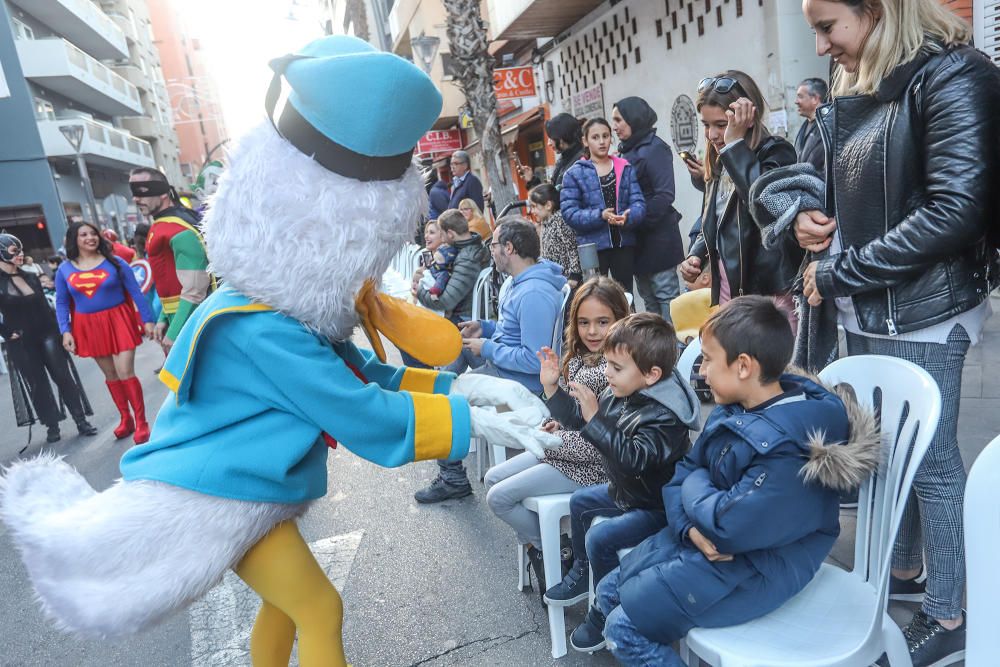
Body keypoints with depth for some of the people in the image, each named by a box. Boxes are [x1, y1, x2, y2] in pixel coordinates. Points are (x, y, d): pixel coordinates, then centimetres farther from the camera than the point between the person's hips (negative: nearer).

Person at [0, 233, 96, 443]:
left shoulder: (31, 277, 6)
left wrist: (57, 329, 5)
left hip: (47, 334, 3)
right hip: (21, 343, -3)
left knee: (63, 377, 2)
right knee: (37, 384, 6)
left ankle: (81, 420, 7)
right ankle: (52, 427, 16)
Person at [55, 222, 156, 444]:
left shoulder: (115, 262, -3)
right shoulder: (64, 269, 3)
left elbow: (136, 292, -2)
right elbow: (61, 303, 6)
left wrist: (147, 320, -6)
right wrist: (65, 331, -5)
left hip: (119, 322, -3)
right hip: (89, 327, 3)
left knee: (126, 373, -8)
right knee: (110, 375, 12)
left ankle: (141, 423, 2)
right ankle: (125, 419, 26)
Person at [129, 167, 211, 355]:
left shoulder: (179, 231, -20)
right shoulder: (161, 226, 12)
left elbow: (194, 290, -24)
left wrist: (175, 333, -22)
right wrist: (164, 319, 16)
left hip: (189, 319, -10)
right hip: (177, 315, 10)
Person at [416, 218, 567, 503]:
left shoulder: (534, 294, -29)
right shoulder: (523, 279, 5)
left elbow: (535, 360, -31)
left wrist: (487, 349, -20)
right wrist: (484, 327, 6)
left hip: (519, 381, -10)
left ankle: (453, 479, 5)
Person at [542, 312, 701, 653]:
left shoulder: (664, 417, -32)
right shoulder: (621, 394, -7)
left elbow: (632, 458, -44)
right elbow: (582, 419, 6)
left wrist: (594, 418, -44)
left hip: (656, 507, -10)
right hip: (627, 490, 10)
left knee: (599, 538, -19)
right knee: (580, 502, 21)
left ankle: (605, 613, 6)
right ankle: (582, 574, 40)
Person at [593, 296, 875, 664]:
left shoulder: (786, 447, -30)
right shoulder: (734, 409, 0)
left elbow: (727, 527, -31)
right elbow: (686, 470, 5)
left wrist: (696, 485, -11)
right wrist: (689, 525, -14)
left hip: (755, 568, -9)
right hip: (703, 535, 9)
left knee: (624, 628, -8)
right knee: (610, 592, 12)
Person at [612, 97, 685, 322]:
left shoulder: (654, 149, -10)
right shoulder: (626, 151, 14)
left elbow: (665, 195, -18)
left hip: (657, 236, -8)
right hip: (637, 239, 8)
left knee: (665, 293, -3)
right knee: (648, 298, 14)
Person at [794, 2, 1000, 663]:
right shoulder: (857, 95, 12)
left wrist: (837, 273, -16)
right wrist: (814, 220, -2)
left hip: (923, 314, -7)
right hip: (866, 312, 7)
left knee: (932, 462, 4)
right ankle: (905, 571, 36)